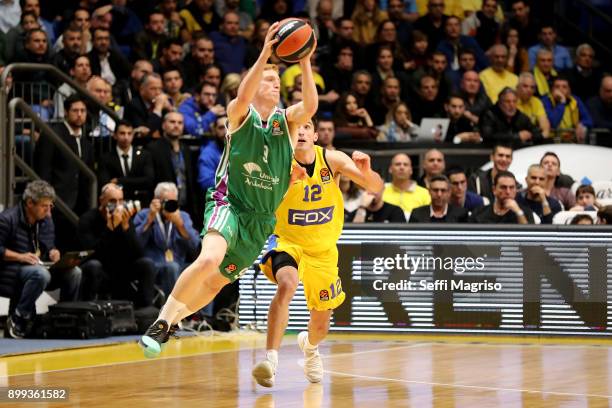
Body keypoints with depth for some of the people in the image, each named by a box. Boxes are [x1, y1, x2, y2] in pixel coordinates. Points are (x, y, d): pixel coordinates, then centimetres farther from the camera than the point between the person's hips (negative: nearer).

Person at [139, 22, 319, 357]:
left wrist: (305, 62, -28)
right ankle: (161, 322, -23)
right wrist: (265, 53, -35)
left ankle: (171, 320, 32)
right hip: (228, 203, -5)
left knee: (218, 281, 10)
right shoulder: (239, 114, -4)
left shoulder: (287, 120, 4)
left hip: (260, 219, 5)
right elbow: (243, 97, -28)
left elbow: (310, 106, -18)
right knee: (209, 258, -32)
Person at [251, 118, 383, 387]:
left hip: (323, 251, 3)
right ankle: (270, 359, -35)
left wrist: (366, 172, -38)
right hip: (288, 242, -3)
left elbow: (376, 188, -15)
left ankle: (309, 345, 50)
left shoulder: (332, 159, -12)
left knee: (321, 328, 12)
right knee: (286, 284, -37)